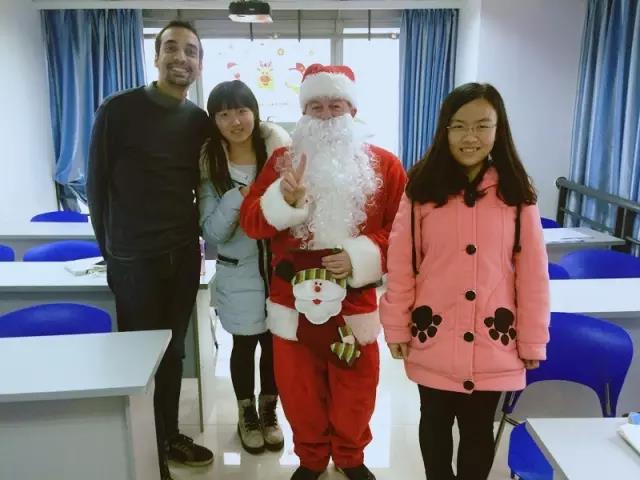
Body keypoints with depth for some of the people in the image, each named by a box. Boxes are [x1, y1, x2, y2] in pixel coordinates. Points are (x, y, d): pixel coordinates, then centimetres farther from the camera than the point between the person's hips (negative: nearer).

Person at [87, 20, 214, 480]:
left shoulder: (200, 120, 6)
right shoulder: (118, 110, -6)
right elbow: (97, 183, -2)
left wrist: (194, 238, 8)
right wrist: (110, 249, 1)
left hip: (184, 255, 4)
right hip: (133, 258, -4)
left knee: (173, 352, 15)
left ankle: (170, 436, 32)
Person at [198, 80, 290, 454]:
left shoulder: (278, 149, -6)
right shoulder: (210, 166, -7)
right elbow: (211, 232, -12)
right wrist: (238, 196, -24)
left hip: (279, 266, 1)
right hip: (239, 272, -1)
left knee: (275, 343, 14)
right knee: (245, 344, 14)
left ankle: (269, 412, 38)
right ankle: (247, 414, 38)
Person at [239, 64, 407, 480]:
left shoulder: (384, 165, -2)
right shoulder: (282, 160, 1)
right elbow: (251, 223, -5)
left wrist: (362, 256, -17)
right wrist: (284, 198, -24)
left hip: (354, 303, 0)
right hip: (293, 301, 1)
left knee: (354, 391, 16)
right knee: (299, 389, 16)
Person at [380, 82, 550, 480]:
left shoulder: (517, 195, -4)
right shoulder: (422, 189, -6)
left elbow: (533, 273, -1)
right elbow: (401, 264, -4)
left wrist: (532, 341, 1)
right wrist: (397, 327, -2)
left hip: (492, 344, 0)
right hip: (433, 340, 0)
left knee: (479, 430, 15)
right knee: (436, 425, 19)